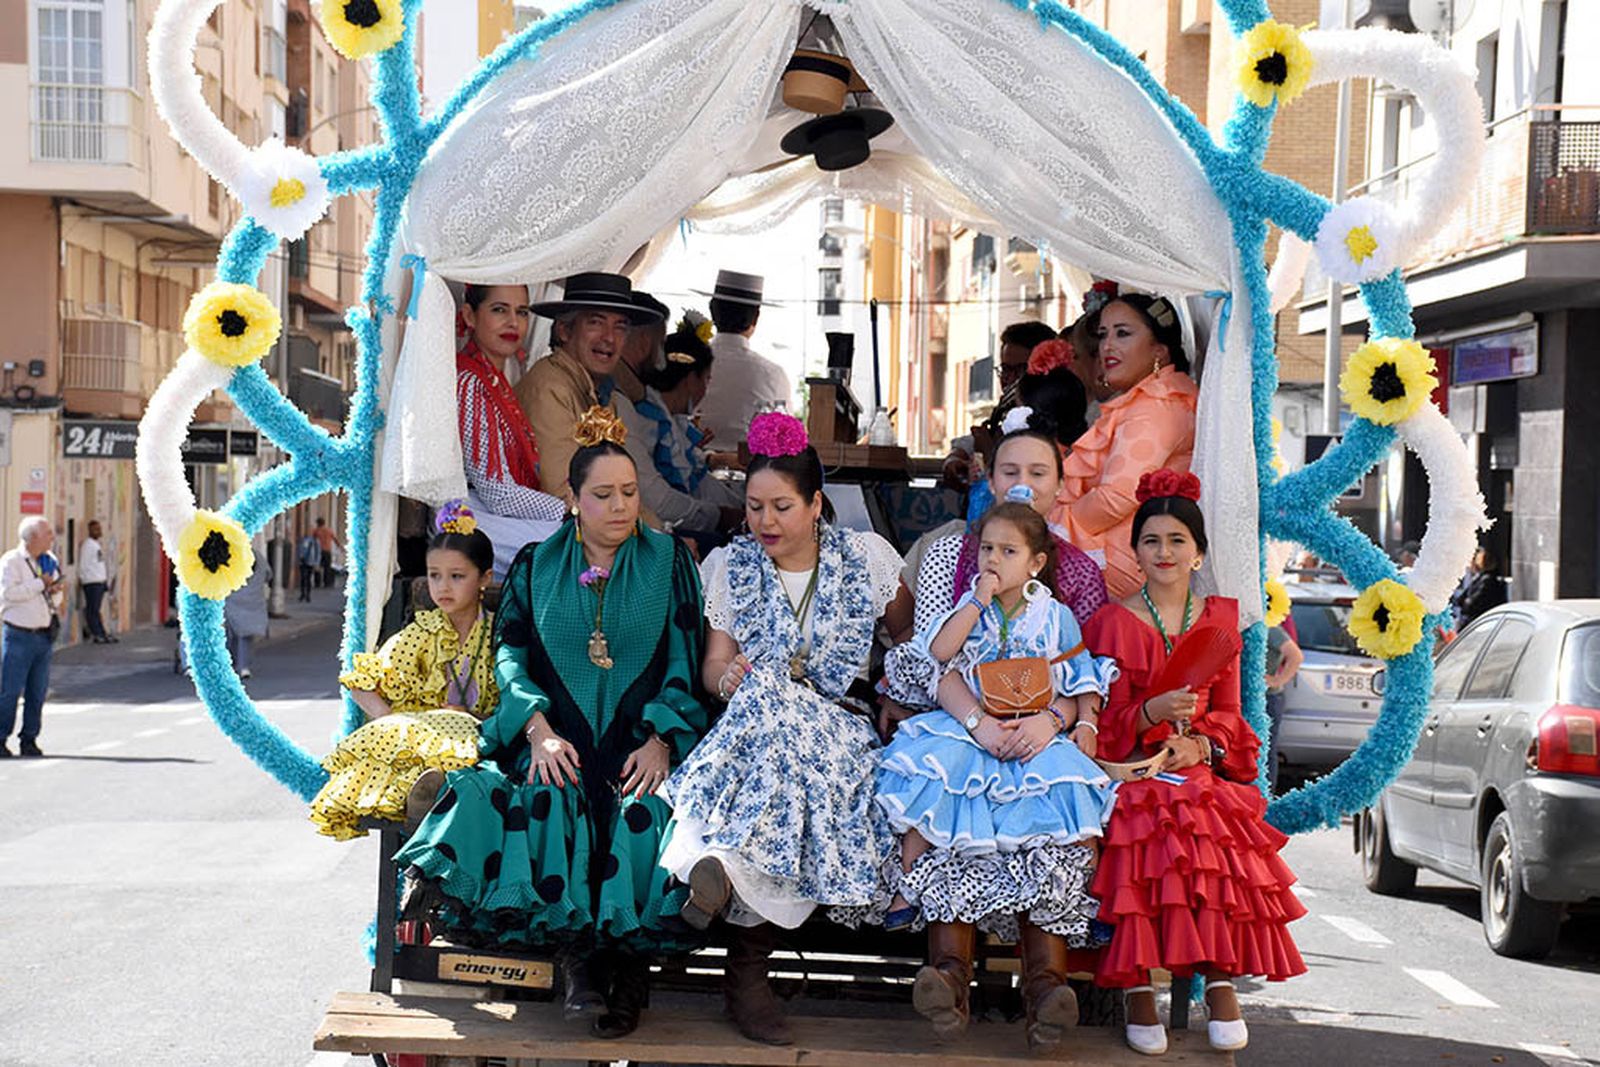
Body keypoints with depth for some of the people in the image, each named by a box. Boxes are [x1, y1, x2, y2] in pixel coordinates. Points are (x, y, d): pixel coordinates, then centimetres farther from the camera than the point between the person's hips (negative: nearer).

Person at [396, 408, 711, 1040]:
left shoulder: (669, 560, 11)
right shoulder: (536, 565, 15)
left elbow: (685, 663, 5)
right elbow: (510, 653, 7)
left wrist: (660, 739, -11)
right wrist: (539, 728, -11)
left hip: (643, 738, -1)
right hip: (560, 739, 1)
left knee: (647, 810, -33)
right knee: (548, 800, -32)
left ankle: (627, 954, -30)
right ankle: (577, 957, -33)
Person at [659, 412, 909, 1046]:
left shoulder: (866, 556, 8)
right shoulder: (730, 566, 10)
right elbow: (715, 666, 3)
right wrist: (727, 679, -20)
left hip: (842, 731, 0)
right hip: (761, 717, 1)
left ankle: (721, 865, -39)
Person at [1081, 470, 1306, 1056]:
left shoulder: (1219, 620, 15)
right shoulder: (1112, 623, 4)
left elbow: (1227, 712, 15)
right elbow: (1105, 725, 1)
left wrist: (1200, 743, -6)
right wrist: (1151, 713, -19)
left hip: (1202, 771, 3)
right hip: (1132, 772, -2)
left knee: (1223, 846, -28)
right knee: (1144, 841, -32)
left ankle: (1221, 982, -16)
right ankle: (1138, 990, -22)